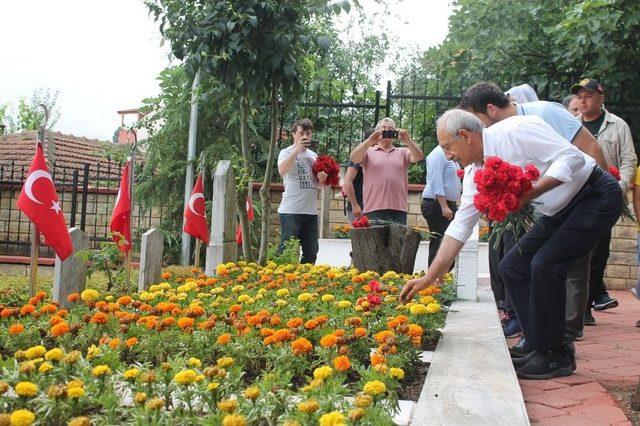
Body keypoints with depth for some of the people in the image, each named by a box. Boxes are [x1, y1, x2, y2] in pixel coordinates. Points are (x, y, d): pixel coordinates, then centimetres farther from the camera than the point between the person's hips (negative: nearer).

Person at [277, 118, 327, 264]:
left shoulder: (313, 155, 16)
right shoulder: (286, 152, -3)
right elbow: (282, 171, -24)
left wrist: (321, 178, 1)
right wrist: (297, 150, -25)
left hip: (311, 211, 7)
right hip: (291, 211, -7)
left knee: (311, 252, 11)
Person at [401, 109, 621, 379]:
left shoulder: (516, 131, -22)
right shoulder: (475, 173, 1)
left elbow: (573, 157, -25)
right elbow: (460, 227, 2)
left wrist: (531, 192, -33)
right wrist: (428, 278, -2)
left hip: (597, 196, -8)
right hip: (559, 211, 9)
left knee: (545, 264, -21)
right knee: (512, 266, 1)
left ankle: (555, 356, -6)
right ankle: (543, 348, 8)